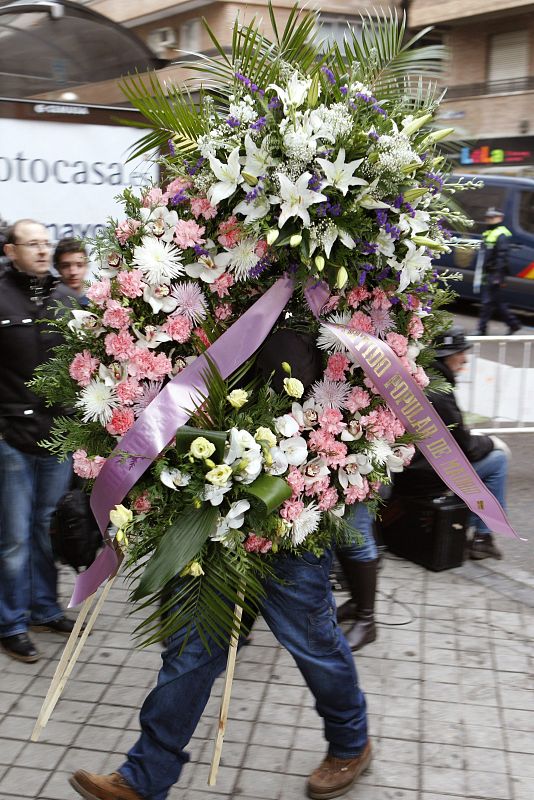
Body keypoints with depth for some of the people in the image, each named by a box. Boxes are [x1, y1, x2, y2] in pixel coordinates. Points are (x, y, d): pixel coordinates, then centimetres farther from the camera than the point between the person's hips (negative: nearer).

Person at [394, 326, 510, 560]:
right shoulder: (438, 393, -21)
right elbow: (465, 448, -14)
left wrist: (476, 439, 16)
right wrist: (490, 442, 5)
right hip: (426, 477, -9)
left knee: (484, 451, 25)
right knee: (498, 458, 3)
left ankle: (475, 528, 29)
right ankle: (482, 537, 12)